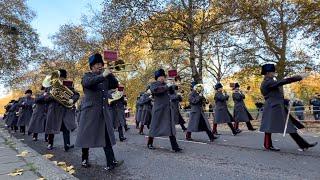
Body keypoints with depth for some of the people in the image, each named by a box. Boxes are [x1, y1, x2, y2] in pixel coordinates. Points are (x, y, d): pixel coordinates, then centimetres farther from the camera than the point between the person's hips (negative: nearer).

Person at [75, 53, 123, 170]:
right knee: (87, 136, 4)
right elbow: (88, 83, -20)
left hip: (103, 112, 5)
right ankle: (84, 160, 21)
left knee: (107, 137, -1)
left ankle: (111, 163, -1)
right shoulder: (87, 76, 3)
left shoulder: (105, 78, 19)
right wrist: (102, 75, -25)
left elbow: (115, 83, 11)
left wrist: (109, 74, 0)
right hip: (90, 111, -4)